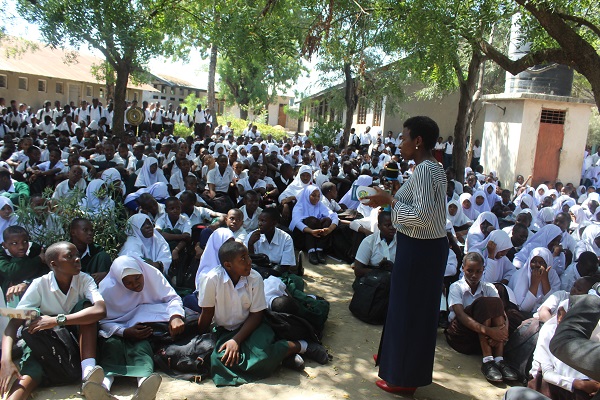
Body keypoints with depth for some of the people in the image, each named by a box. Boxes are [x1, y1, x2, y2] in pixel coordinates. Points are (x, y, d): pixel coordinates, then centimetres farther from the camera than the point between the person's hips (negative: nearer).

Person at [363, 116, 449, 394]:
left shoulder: (424, 170, -21)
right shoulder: (432, 168, 11)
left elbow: (422, 216, -28)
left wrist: (390, 201, -20)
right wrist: (390, 199, 6)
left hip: (419, 250, -10)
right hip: (426, 247, 10)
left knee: (409, 309, 3)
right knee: (406, 305, 23)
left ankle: (404, 378, 19)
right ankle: (395, 355, 42)